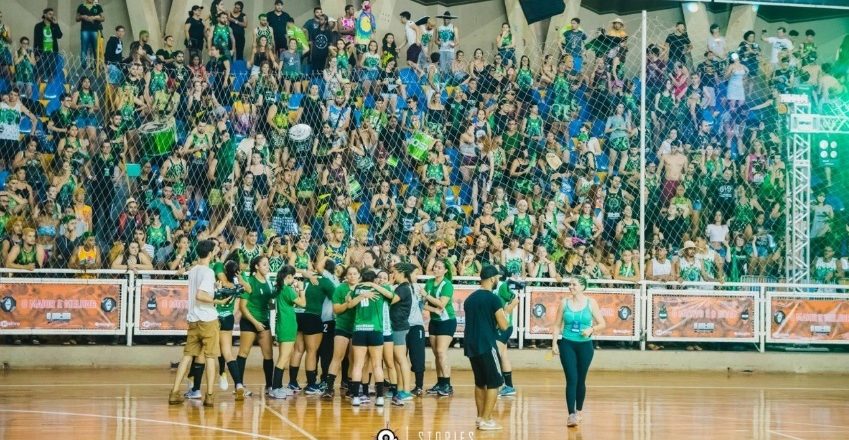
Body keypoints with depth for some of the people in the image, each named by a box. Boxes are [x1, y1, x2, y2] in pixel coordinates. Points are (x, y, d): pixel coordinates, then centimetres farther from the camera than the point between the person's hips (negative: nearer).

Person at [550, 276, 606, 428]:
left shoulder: (590, 303, -2)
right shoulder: (564, 302, 1)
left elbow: (602, 324, 1)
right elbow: (557, 325, 6)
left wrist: (592, 329, -18)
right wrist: (554, 343, -3)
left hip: (585, 345, 0)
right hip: (567, 344, 0)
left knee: (581, 380, 9)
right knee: (571, 379, -10)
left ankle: (578, 412, 27)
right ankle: (571, 415, -13)